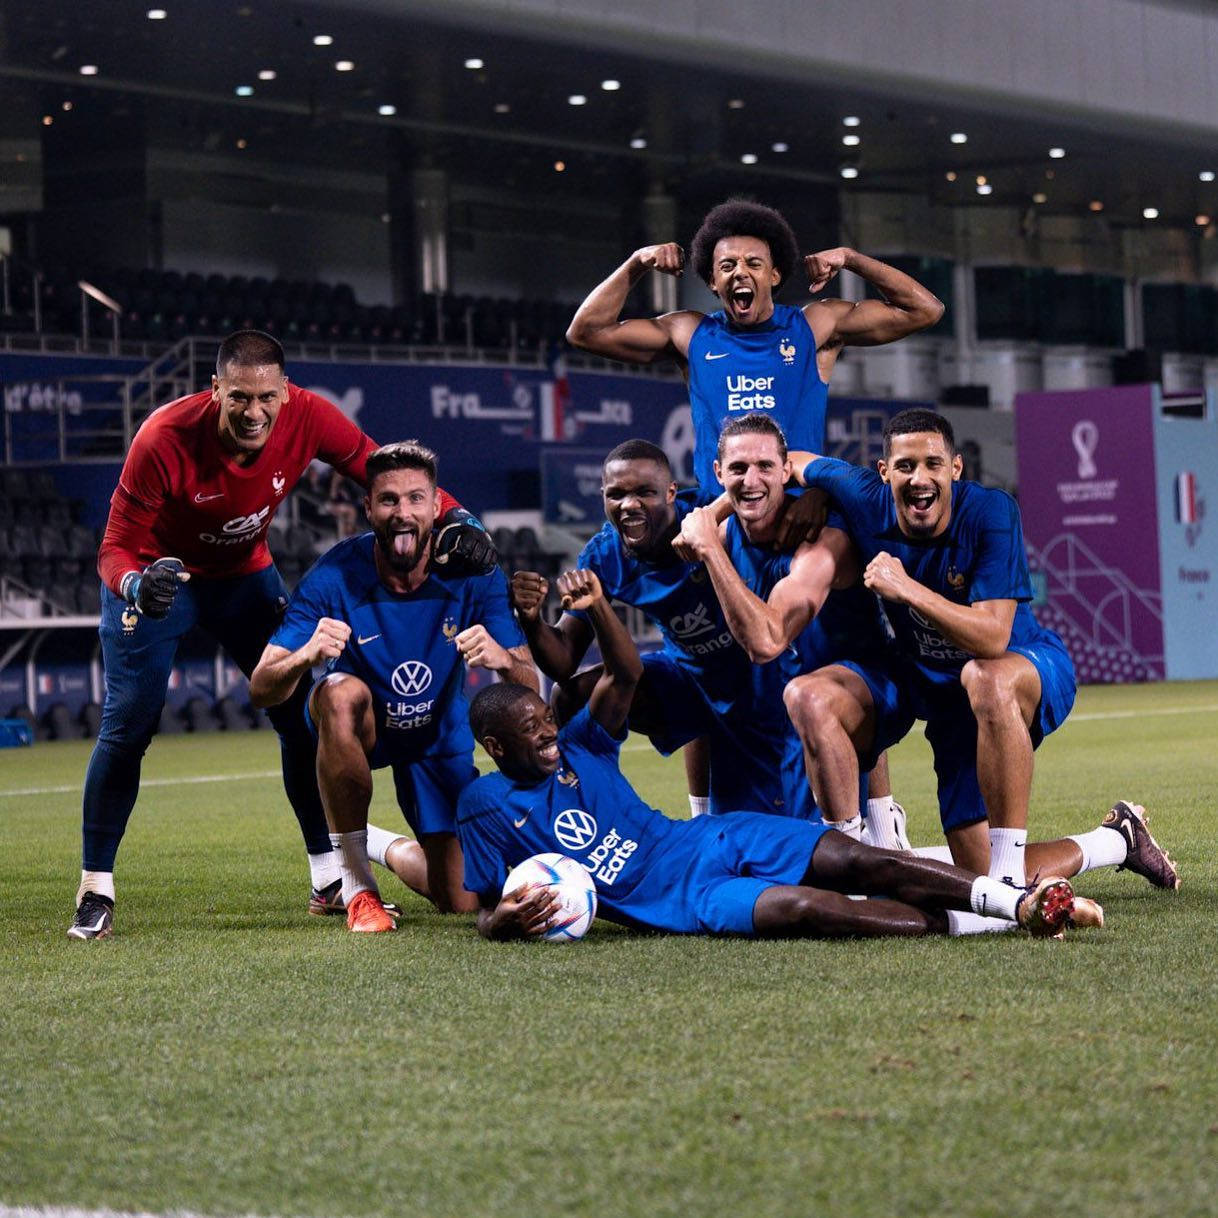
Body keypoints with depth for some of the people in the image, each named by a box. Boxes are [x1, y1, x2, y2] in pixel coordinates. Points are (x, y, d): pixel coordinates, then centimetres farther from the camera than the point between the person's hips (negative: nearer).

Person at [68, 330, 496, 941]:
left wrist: (457, 519, -32)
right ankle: (95, 891, 2)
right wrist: (137, 587, -51)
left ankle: (330, 880, 9)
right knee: (127, 726, -11)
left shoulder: (307, 417, -26)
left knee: (302, 716, -2)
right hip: (157, 576, -4)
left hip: (244, 575, 4)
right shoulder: (165, 438, -35)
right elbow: (117, 549, -28)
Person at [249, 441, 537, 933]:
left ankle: (384, 848, 33)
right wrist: (304, 657, -52)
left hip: (439, 739, 2)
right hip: (359, 726, -2)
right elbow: (261, 689, -29)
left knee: (463, 902, -3)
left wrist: (504, 660, -49)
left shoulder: (472, 574, -21)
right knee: (342, 692, -39)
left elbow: (529, 691, -24)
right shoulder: (336, 575, -26)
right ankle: (356, 884, -25)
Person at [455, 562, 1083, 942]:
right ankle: (950, 923, -33)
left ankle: (1017, 900, -20)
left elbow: (625, 674, 9)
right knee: (800, 908, -33)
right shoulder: (487, 806, 0)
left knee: (858, 861, -15)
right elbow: (486, 910, 2)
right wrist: (504, 922, -24)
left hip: (712, 840, 6)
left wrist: (597, 609, -9)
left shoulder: (576, 747, 12)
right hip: (676, 898, -6)